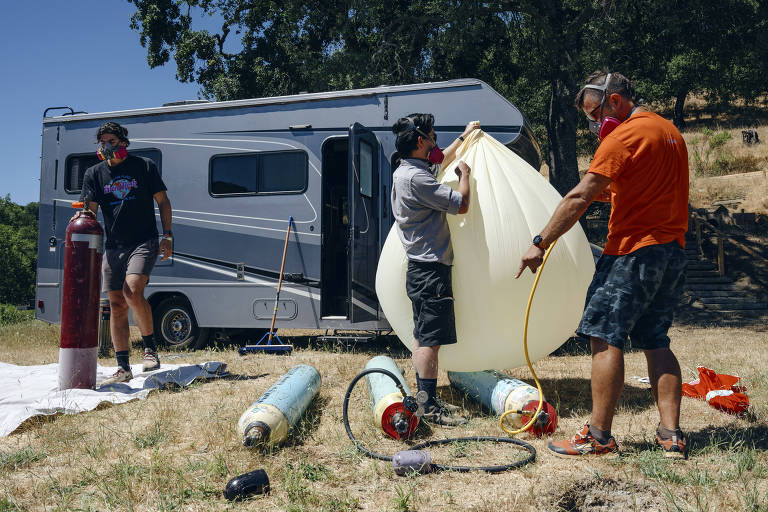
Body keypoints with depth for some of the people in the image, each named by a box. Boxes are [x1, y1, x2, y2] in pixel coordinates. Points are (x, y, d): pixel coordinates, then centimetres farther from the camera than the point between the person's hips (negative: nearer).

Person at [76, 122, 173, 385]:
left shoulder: (144, 166, 4)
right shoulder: (94, 173, 10)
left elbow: (163, 202, 7)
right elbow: (89, 210, 5)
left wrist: (167, 236, -1)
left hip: (144, 242, -4)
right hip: (113, 246, 4)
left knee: (132, 290, -25)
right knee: (117, 306, 3)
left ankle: (150, 347, -6)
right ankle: (123, 368, 10)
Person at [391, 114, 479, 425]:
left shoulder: (405, 172, 14)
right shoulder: (416, 177, -19)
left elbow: (439, 160, 35)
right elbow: (461, 204, -19)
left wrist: (463, 137, 43)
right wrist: (465, 173, -1)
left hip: (421, 268, 11)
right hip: (430, 270, -11)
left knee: (423, 337, 14)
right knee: (430, 339, -8)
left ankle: (425, 398, 22)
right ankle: (428, 407, -4)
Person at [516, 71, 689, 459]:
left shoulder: (624, 137, -11)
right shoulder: (670, 132, 17)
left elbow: (579, 198, -16)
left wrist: (540, 244, -13)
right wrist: (609, 192, 15)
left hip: (633, 250, -9)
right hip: (672, 252, 9)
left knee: (605, 339, -4)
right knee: (655, 342, 12)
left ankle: (599, 436, -1)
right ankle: (671, 435, 11)